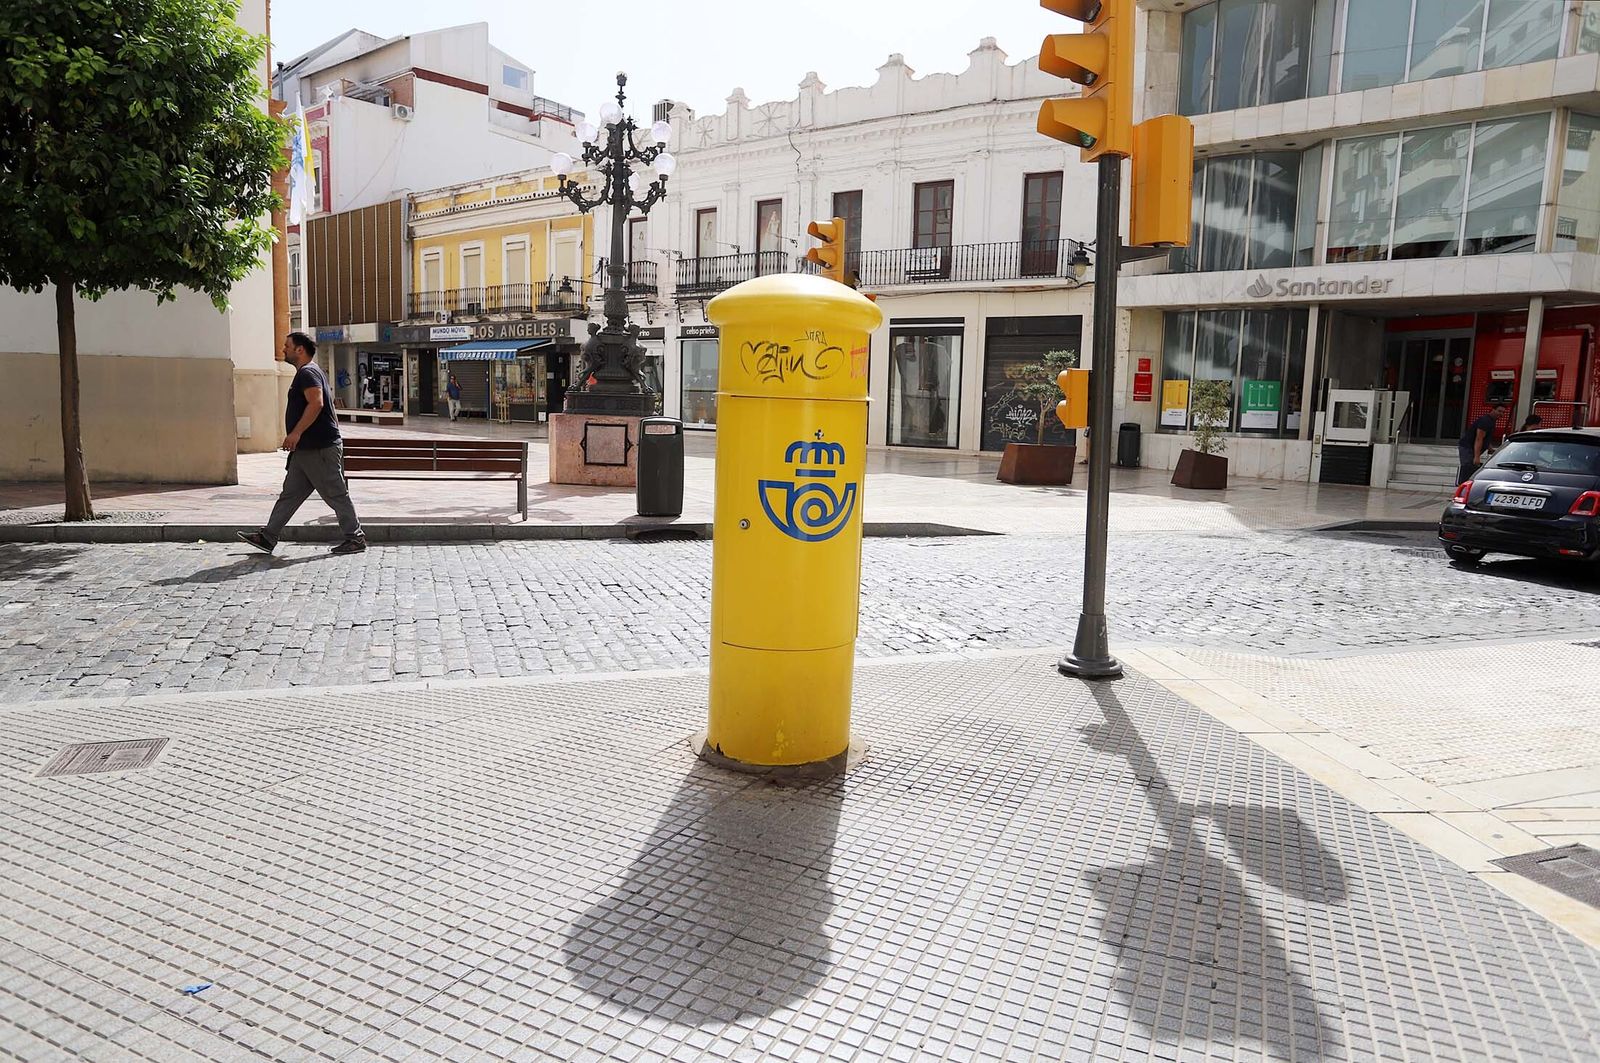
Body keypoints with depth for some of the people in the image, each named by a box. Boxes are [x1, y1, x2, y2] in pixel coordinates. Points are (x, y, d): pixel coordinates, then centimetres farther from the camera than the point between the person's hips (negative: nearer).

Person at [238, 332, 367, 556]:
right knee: (289, 495, 10)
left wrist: (296, 433, -27)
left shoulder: (308, 373, -12)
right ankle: (268, 537, 14)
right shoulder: (305, 373, 21)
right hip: (306, 449, 11)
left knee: (337, 495, -3)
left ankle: (356, 539, 4)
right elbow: (321, 406, 26)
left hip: (320, 449, -11)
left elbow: (316, 403, -27)